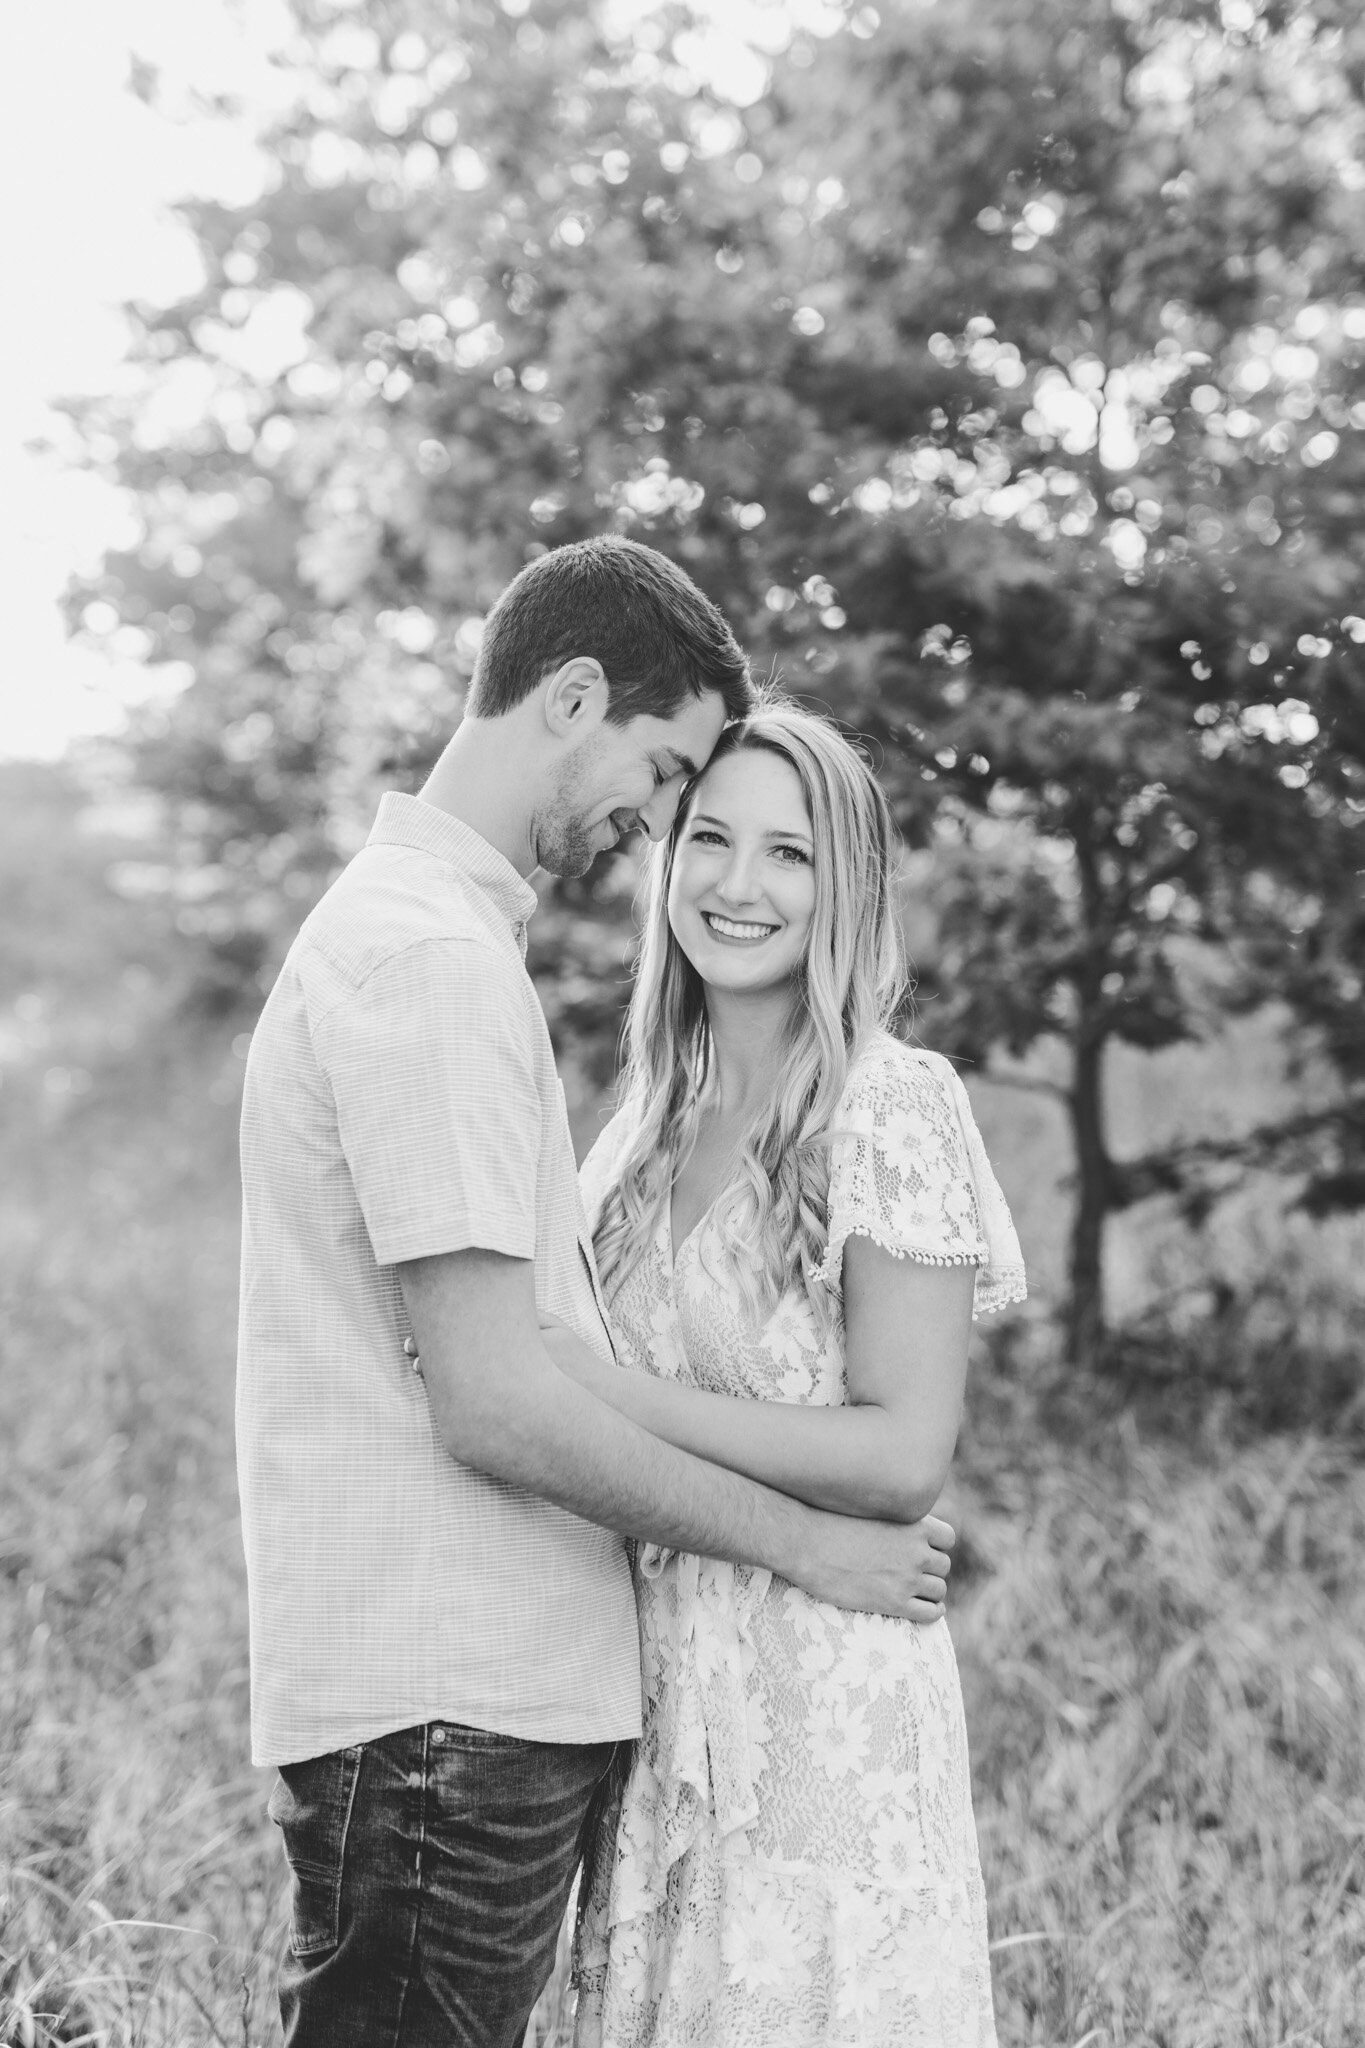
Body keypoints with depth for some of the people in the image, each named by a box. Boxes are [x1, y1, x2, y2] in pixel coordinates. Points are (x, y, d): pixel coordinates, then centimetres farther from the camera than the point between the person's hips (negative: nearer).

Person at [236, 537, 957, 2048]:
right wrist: (803, 1543, -9)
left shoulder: (404, 914, 16)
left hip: (475, 1684, 10)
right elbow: (491, 1404, -21)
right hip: (446, 1700, -10)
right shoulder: (434, 956, -17)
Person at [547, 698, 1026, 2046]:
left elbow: (902, 1459, -16)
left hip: (824, 1694, -6)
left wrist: (604, 1392, -17)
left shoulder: (891, 1108, -10)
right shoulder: (652, 1118, 10)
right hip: (655, 1682, 6)